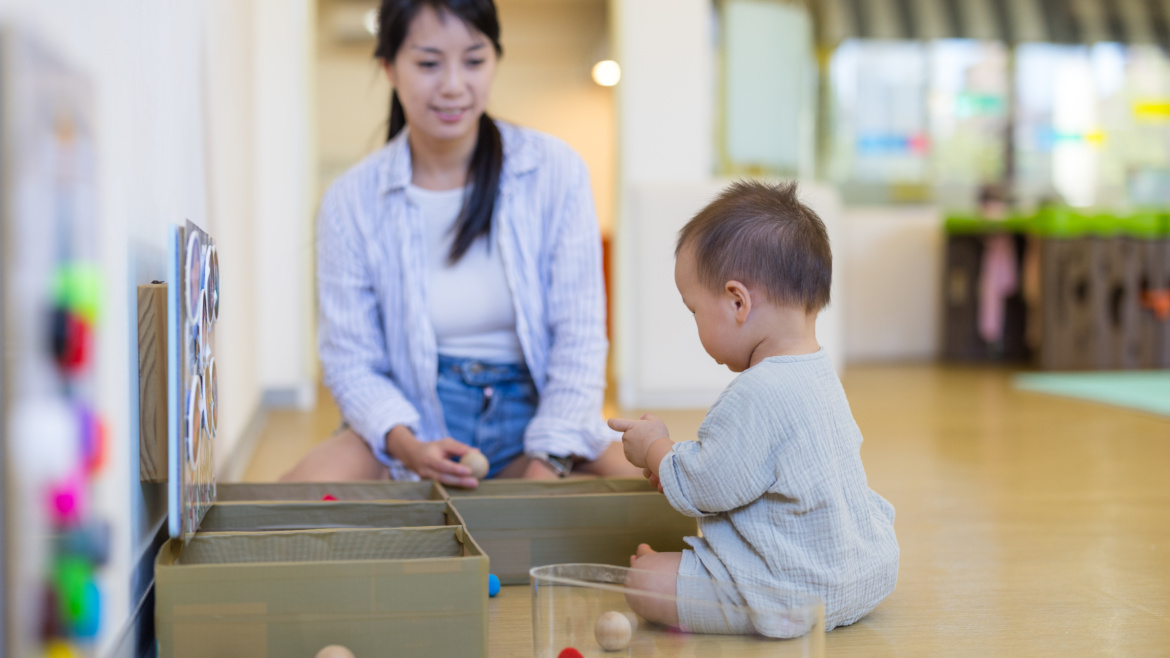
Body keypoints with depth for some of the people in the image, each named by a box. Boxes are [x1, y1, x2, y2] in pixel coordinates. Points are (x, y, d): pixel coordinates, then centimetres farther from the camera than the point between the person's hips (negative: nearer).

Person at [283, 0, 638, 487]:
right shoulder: (351, 201, -3)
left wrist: (546, 463, -16)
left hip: (532, 408, 0)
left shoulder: (554, 170, -4)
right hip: (416, 422, 0)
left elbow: (578, 338, -5)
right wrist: (407, 445, -21)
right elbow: (352, 361, -1)